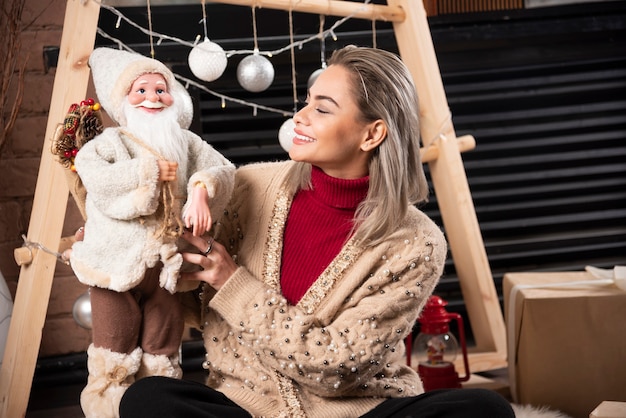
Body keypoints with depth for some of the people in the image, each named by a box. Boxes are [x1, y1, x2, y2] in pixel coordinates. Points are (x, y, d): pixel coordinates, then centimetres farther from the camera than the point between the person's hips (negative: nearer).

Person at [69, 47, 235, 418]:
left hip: (165, 263, 3)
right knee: (116, 341, 1)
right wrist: (150, 172, -18)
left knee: (163, 345, 12)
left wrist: (201, 191, -23)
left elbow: (224, 170, -2)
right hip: (117, 260, -3)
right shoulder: (110, 142, -1)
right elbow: (96, 178, -20)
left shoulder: (187, 143, 10)